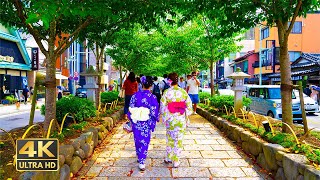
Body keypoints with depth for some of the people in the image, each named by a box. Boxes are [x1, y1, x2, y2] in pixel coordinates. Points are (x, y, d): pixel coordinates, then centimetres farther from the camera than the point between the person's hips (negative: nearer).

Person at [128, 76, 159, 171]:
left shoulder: (135, 95, -6)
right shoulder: (152, 97, -13)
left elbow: (131, 110, -2)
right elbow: (154, 112, -10)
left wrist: (131, 120, 12)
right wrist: (153, 123, 6)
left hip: (136, 123, 3)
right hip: (146, 124, -3)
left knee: (137, 140, 21)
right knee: (144, 142, 9)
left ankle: (139, 157, 39)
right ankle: (142, 162, 11)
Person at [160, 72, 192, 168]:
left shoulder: (166, 92, -11)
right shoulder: (183, 92, -7)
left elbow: (162, 107, -9)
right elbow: (189, 106, -3)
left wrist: (164, 118, 3)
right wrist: (186, 117, 8)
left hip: (170, 119, 0)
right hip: (181, 120, 0)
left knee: (170, 139, 18)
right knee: (179, 140, 10)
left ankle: (169, 158, 32)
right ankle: (176, 161, 17)